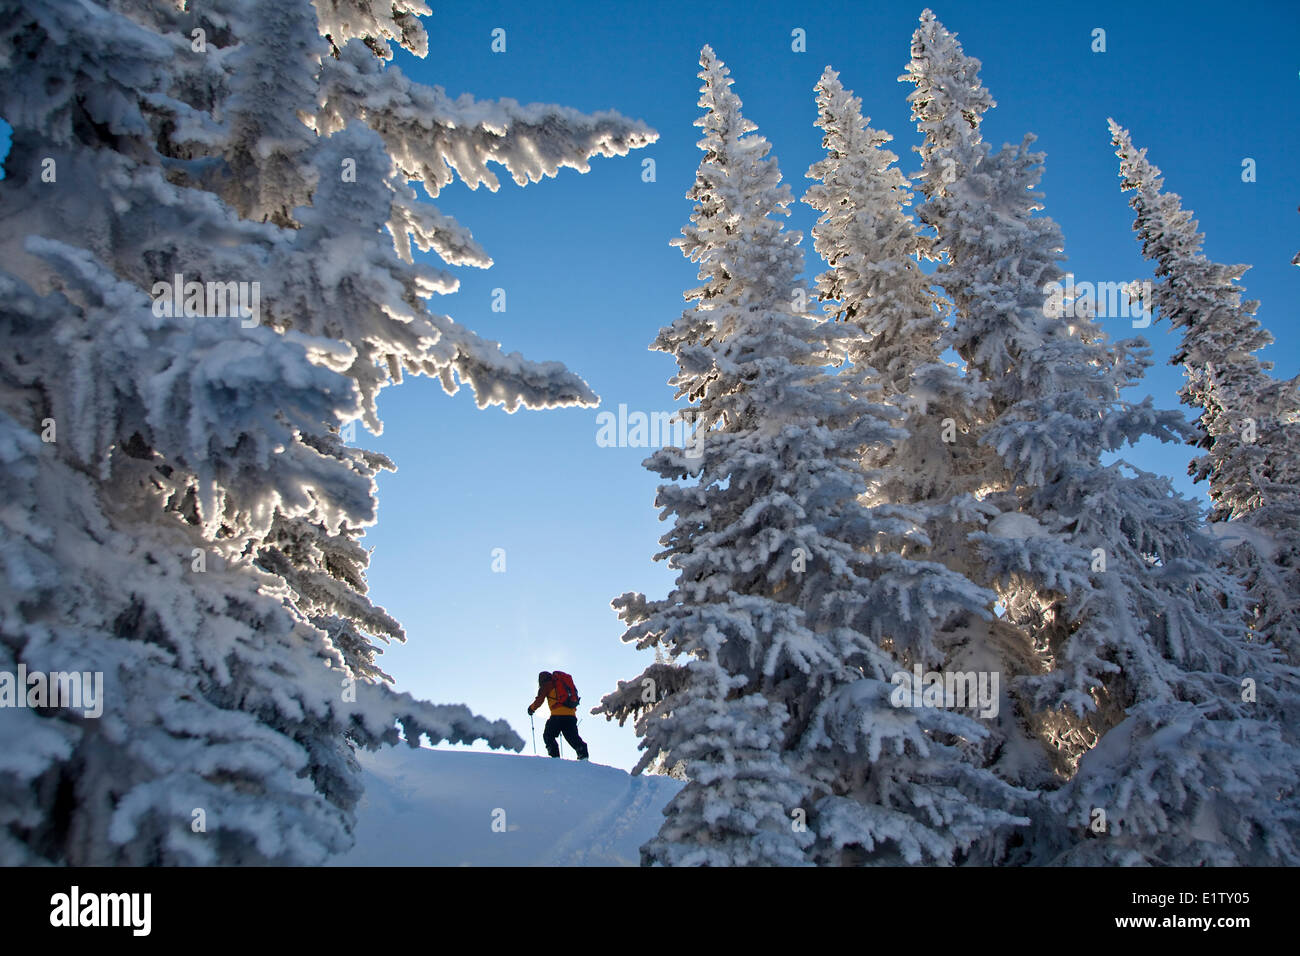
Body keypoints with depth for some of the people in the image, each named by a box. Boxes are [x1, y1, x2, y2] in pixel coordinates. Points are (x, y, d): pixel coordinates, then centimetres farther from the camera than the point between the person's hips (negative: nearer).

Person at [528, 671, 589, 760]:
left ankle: (554, 756, -7)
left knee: (548, 736, 8)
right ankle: (583, 754, -15)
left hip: (558, 714, -6)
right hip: (571, 714, 6)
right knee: (573, 737, 7)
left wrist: (531, 708, 25)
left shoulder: (547, 685, 9)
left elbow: (539, 701, 7)